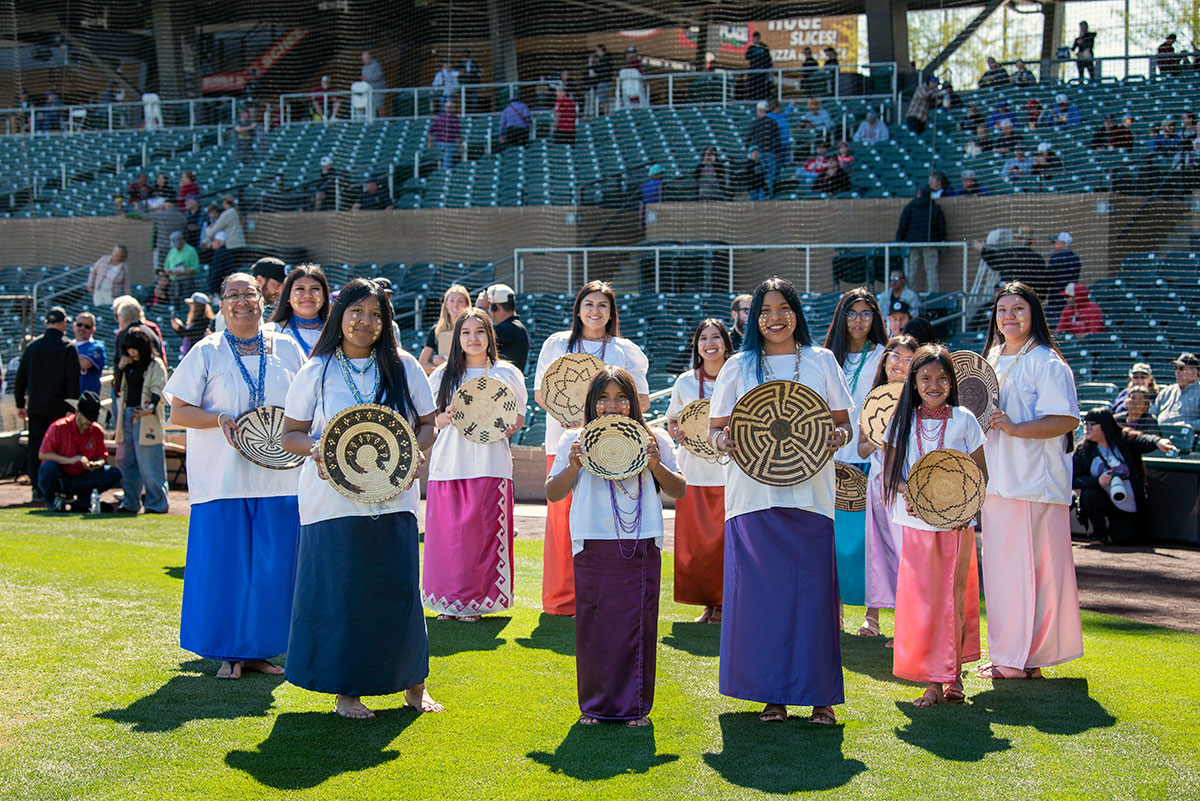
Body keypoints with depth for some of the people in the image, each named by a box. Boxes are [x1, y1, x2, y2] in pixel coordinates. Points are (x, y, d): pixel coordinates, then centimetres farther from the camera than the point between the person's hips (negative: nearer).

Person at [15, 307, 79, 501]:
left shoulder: (32, 345, 8)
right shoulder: (68, 347, -6)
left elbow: (21, 377, 12)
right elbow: (73, 381, -12)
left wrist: (20, 404, 18)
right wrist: (72, 408, -11)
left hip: (35, 405, 4)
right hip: (58, 405, -4)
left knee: (35, 448, 7)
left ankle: (37, 490, 8)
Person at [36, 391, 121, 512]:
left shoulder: (97, 431, 1)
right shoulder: (58, 427, -13)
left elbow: (102, 456, 6)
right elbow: (42, 454, -16)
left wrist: (97, 464, -19)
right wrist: (70, 460, -27)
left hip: (81, 481, 4)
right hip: (60, 479, -3)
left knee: (115, 474, -14)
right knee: (48, 466, -37)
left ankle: (79, 502, -14)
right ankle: (51, 501, -7)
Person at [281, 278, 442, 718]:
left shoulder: (404, 367, 6)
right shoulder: (316, 371, 3)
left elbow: (427, 424, 10)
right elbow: (290, 434, 5)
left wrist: (415, 452, -10)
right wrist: (315, 447, -16)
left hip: (393, 498, 1)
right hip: (333, 499, -1)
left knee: (399, 590, 3)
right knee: (339, 593, 1)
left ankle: (414, 684, 19)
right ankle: (345, 690, 15)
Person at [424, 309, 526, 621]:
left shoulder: (506, 374, 8)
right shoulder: (442, 375, 11)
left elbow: (519, 417, 14)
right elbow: (430, 421, 14)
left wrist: (508, 428, -8)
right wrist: (448, 417, -8)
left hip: (489, 464, -1)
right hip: (449, 464, 1)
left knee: (483, 532, -4)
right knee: (447, 531, -1)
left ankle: (478, 599, 5)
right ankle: (449, 601, 10)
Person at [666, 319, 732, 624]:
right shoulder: (685, 382, 8)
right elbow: (672, 421, 19)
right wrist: (679, 435, -3)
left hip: (729, 470, -2)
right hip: (694, 470, 2)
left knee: (726, 539, -4)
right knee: (695, 539, 1)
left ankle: (724, 603, 6)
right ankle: (706, 603, 11)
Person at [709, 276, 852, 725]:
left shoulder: (821, 361, 10)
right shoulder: (738, 367, 9)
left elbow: (843, 423, 11)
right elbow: (715, 427, 10)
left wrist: (836, 438, -10)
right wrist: (724, 441, -12)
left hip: (809, 494, 0)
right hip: (754, 497, 0)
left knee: (813, 592, -2)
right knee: (761, 593, -1)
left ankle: (820, 696, 8)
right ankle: (772, 694, 10)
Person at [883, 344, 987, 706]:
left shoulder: (963, 420, 2)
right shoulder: (903, 421, 6)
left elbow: (981, 472, 4)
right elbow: (890, 473, 6)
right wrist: (908, 491, -14)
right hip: (917, 523, 1)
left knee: (953, 598, 1)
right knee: (921, 598, -3)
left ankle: (952, 675, 11)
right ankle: (934, 680, 3)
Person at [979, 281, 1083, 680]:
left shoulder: (1046, 362, -7)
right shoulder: (992, 360, 17)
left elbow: (1066, 420, -15)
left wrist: (1015, 428, -25)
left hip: (1034, 482, -8)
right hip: (996, 480, 8)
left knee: (1031, 568, -5)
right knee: (1001, 568, 10)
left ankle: (1027, 659, 3)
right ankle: (1008, 654, 18)